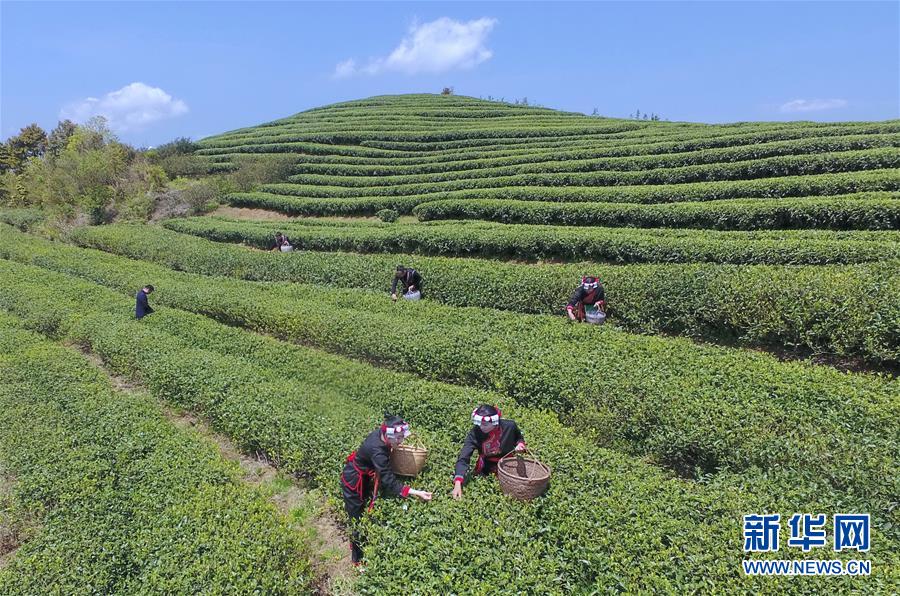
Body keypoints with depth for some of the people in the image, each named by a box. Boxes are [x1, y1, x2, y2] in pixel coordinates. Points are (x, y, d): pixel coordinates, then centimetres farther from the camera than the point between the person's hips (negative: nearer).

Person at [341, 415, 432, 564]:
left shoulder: (380, 433, -17)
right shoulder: (377, 451, -39)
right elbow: (390, 482, -37)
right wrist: (416, 493, -40)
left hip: (364, 477, 8)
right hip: (353, 482, -8)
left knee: (365, 514, 20)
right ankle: (358, 559, 25)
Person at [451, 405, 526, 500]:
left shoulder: (509, 426, -24)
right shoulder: (475, 432, -27)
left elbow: (519, 438, 2)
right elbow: (463, 458, -33)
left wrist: (520, 445, -22)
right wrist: (458, 484, -45)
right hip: (486, 467, 0)